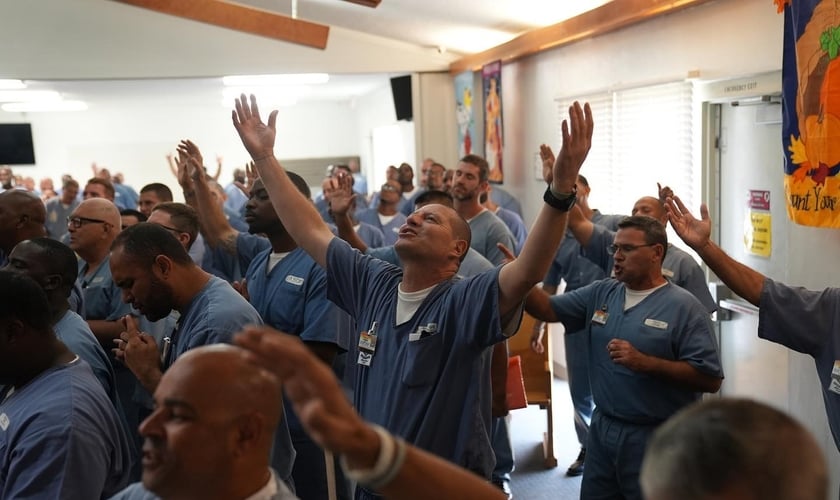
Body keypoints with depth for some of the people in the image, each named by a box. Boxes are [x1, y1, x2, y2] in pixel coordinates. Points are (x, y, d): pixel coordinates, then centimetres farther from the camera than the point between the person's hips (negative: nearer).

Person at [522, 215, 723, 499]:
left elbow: (710, 379, -17)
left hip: (656, 438, -5)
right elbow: (548, 309, 3)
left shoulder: (684, 307, -12)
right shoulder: (600, 294, 6)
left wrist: (645, 363, -23)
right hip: (602, 430, 6)